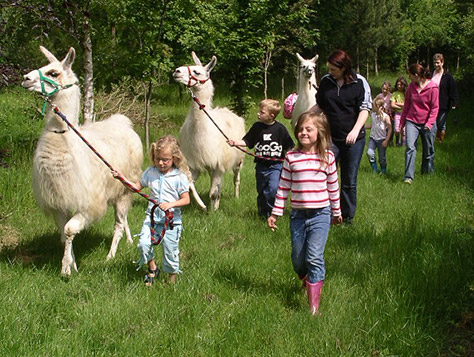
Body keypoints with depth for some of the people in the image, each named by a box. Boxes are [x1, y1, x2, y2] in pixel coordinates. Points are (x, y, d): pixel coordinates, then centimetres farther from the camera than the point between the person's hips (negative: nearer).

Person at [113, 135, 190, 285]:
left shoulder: (180, 177, -7)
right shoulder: (150, 172, 5)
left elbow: (186, 199, -7)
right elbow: (137, 186, 14)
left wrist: (171, 204, -23)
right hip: (152, 216, 3)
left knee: (170, 250, 2)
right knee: (143, 244, -16)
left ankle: (172, 279, 26)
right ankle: (152, 269, 12)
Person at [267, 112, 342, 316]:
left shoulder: (327, 157, 0)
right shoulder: (291, 157, 1)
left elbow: (333, 187, 9)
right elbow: (283, 187, 6)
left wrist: (336, 212, 17)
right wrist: (275, 213, 6)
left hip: (320, 214, -2)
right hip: (298, 214, 2)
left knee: (314, 257, -11)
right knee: (298, 258, 11)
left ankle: (314, 305, -6)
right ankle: (306, 280, 44)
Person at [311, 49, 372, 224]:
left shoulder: (359, 82, -5)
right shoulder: (326, 81, 5)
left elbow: (365, 109, -7)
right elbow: (319, 106, 17)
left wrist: (355, 130, -21)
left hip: (353, 139, -2)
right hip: (330, 138, 2)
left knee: (349, 181, 7)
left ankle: (348, 217, 19)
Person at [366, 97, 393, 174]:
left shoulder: (385, 117, -11)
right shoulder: (373, 115, 5)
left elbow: (390, 129, -10)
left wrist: (386, 140, -14)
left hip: (381, 139, -4)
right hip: (373, 138, 4)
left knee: (382, 157, 4)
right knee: (370, 153, -17)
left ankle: (383, 171, 28)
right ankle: (375, 170, -2)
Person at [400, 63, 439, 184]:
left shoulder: (433, 88, -11)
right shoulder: (411, 86, 2)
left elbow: (435, 107, -7)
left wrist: (430, 123, -18)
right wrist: (402, 122, 15)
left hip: (427, 124, -2)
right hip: (412, 121, 2)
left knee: (428, 150, 10)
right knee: (410, 147, -13)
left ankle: (428, 173, 30)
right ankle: (408, 176, -16)